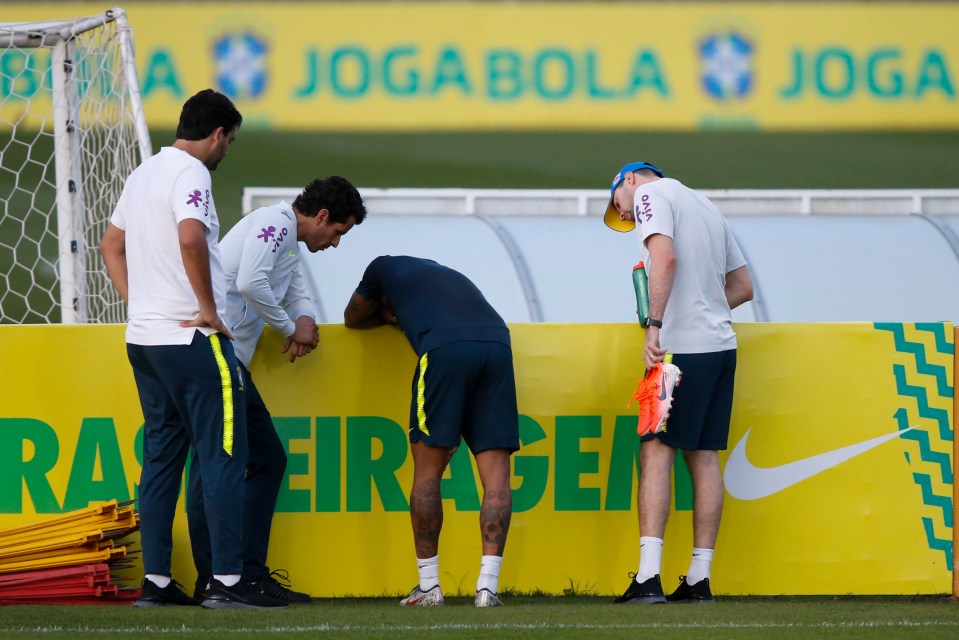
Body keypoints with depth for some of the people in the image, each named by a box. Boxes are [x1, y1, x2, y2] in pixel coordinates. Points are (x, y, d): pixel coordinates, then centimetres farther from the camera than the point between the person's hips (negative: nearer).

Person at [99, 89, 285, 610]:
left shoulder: (145, 172, 16)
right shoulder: (190, 173, -12)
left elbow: (111, 245, 25)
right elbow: (190, 238, -29)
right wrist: (209, 309, -19)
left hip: (143, 335, 9)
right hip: (190, 336, -9)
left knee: (161, 455, 11)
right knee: (223, 454, -5)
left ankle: (155, 581, 10)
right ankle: (226, 581, -9)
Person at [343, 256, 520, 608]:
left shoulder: (386, 267, 30)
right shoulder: (449, 275, 40)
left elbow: (353, 319, 43)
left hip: (444, 347, -4)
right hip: (497, 345, 4)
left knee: (427, 472, 6)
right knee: (496, 474, 2)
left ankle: (428, 587, 9)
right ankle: (487, 587, -5)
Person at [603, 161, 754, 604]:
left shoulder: (649, 193, 0)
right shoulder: (706, 207, 24)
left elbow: (666, 258, -18)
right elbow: (743, 287, 26)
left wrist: (654, 326, -20)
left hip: (682, 348, -8)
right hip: (722, 345, 8)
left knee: (656, 451, -9)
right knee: (704, 457, 9)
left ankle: (648, 577, -18)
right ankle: (699, 580, 8)